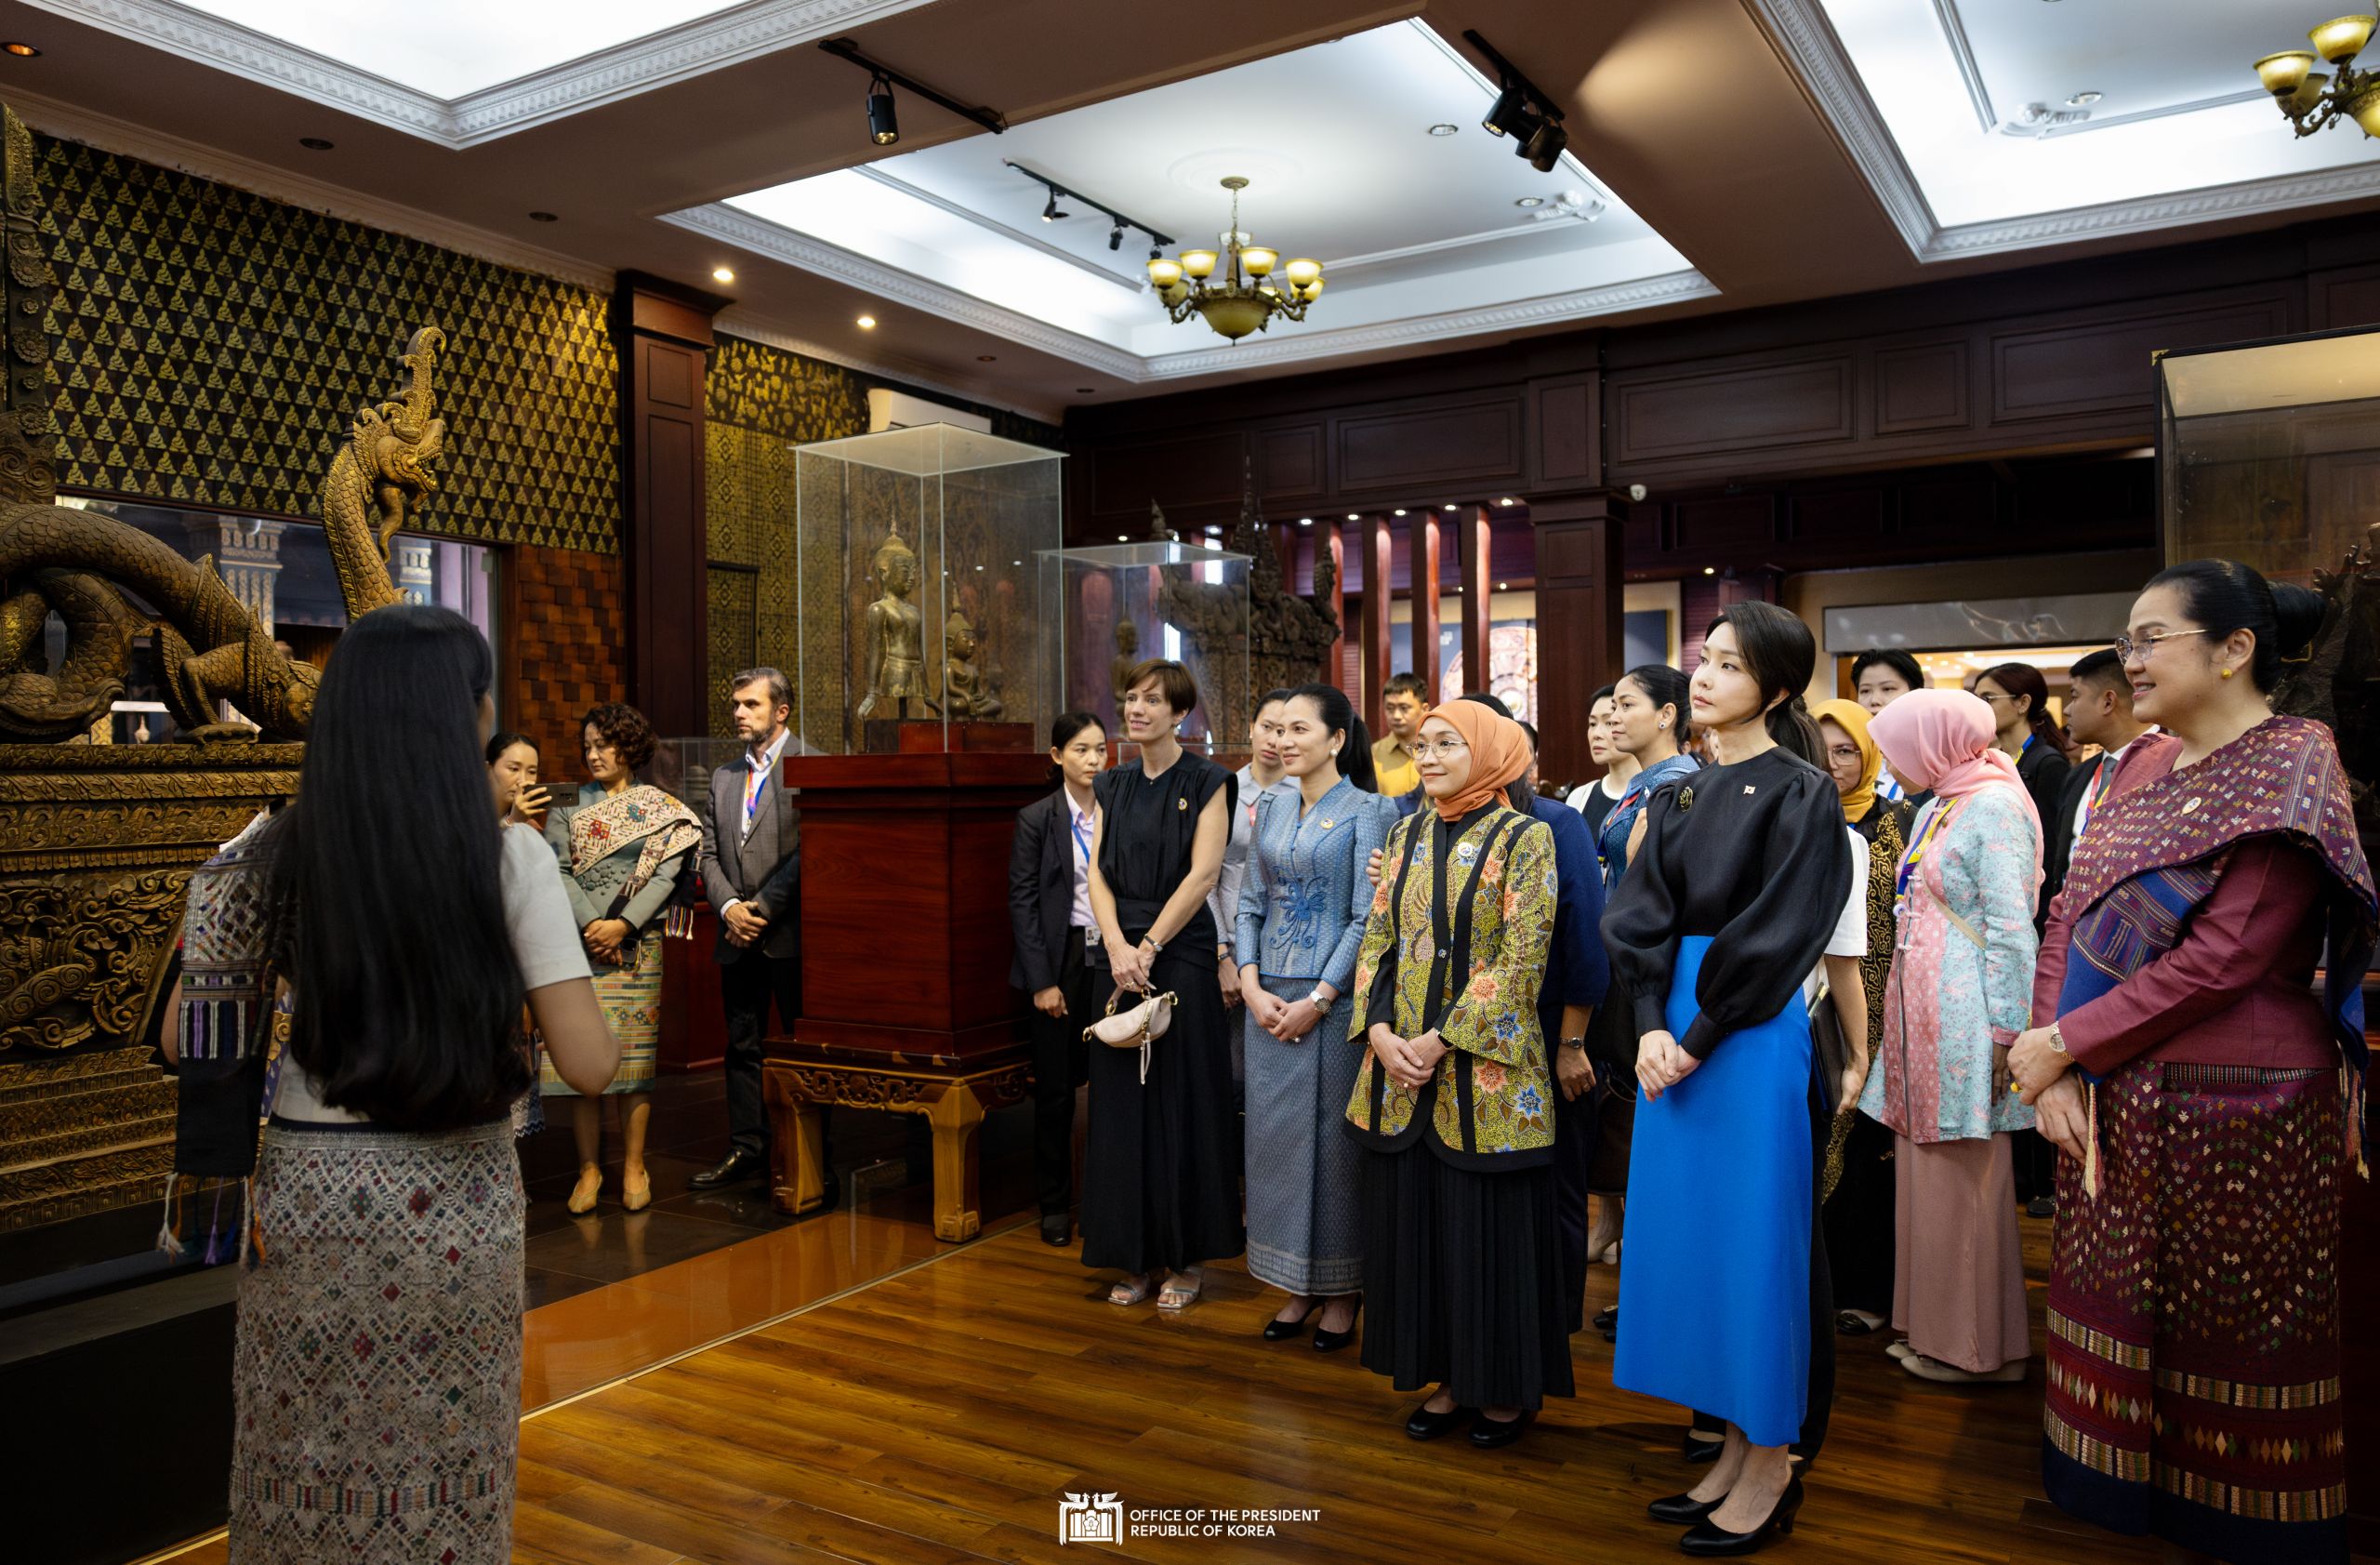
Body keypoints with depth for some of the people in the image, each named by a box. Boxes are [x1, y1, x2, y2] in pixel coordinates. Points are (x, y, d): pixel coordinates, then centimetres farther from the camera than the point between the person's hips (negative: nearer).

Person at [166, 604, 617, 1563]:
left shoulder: (272, 856, -6)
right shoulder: (508, 857, -13)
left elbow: (184, 1041, 1)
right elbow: (588, 1065, -15)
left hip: (306, 1197, 2)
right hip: (455, 1206, -2)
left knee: (303, 1481, 19)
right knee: (446, 1483, 16)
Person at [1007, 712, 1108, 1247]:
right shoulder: (1037, 819, -2)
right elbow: (1022, 902, -5)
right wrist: (1042, 981, -9)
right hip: (1061, 963, -2)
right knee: (1055, 1089, 6)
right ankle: (1055, 1204, 19)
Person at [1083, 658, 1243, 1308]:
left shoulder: (1206, 782, -3)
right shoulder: (1113, 786, 12)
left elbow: (1202, 873, -11)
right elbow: (1098, 871, 5)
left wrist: (1147, 948, -15)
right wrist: (1117, 946, -11)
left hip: (1180, 955, -5)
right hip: (1120, 956, 5)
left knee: (1182, 1102, 0)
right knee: (1123, 1104, 7)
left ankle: (1187, 1255, 14)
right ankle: (1139, 1254, 17)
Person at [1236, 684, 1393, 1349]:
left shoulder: (1367, 811, -6)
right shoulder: (1271, 807, 10)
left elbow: (1367, 918, -10)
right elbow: (1251, 903, 10)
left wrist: (1318, 999, -15)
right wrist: (1252, 986, -3)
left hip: (1333, 1000, -5)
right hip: (1270, 1000, 5)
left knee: (1332, 1137, 2)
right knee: (1276, 1134, 9)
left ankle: (1341, 1291, 17)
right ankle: (1298, 1286, 22)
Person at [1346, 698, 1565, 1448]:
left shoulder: (1524, 838, -7)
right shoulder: (1407, 835, 10)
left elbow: (1522, 957, -14)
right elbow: (1377, 941, 9)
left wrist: (1442, 1039, -16)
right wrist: (1381, 1031, -7)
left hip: (1484, 1068, -5)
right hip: (1400, 1069, 6)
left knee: (1489, 1227, 4)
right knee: (1415, 1222, 11)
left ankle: (1505, 1389, 22)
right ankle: (1448, 1379, 27)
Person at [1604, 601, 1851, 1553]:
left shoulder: (1801, 793, -8)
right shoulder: (1681, 797, 12)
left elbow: (1777, 934, -14)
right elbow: (1642, 916, 6)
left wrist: (1699, 1040, -14)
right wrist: (1652, 1027, -8)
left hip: (1752, 1039, -7)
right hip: (1674, 1033, 7)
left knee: (1749, 1236, 0)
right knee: (1688, 1233, 11)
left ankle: (1770, 1472, 16)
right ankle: (1734, 1450, 25)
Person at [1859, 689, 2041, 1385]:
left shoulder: (1994, 807, -11)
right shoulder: (1935, 808, 16)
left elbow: (2011, 929, -16)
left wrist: (2004, 1036, -19)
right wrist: (1900, 1016, 13)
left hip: (1962, 1017, -9)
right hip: (1917, 1013, 9)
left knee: (1962, 1180, 0)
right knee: (1922, 1172, 12)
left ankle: (1978, 1345, 14)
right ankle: (1935, 1328, 23)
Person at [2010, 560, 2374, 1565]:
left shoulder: (2290, 772, -12)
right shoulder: (2143, 766, 8)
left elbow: (2219, 962, -20)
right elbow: (2072, 914, 4)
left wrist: (2062, 1042, -15)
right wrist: (2053, 1065, -8)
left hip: (2236, 1107, -7)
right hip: (2111, 1105, 7)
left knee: (2235, 1331, 8)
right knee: (2117, 1310, 16)